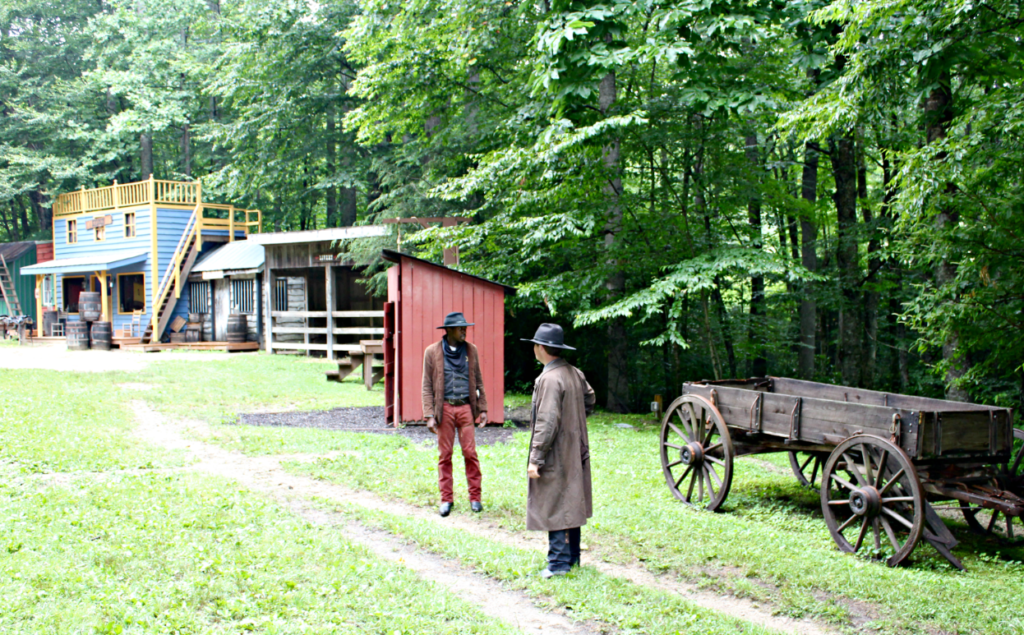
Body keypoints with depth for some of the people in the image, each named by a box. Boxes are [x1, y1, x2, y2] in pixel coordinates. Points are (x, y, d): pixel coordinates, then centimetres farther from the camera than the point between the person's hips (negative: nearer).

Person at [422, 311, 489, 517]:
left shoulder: (470, 350, 7)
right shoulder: (432, 352, 0)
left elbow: (478, 381, 13)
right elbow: (427, 386, 1)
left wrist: (482, 409, 8)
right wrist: (429, 415, -6)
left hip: (465, 407, 1)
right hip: (444, 408, -1)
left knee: (470, 452, -1)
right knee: (445, 454, 4)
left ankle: (475, 497, 11)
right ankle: (446, 498, 14)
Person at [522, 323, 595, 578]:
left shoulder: (549, 379, -21)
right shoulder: (575, 373, 6)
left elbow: (547, 423, -24)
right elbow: (590, 401, 22)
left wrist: (535, 459, -20)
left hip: (555, 455, -9)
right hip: (575, 451, 9)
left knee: (554, 507, -1)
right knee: (571, 504, 17)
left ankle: (559, 562, 5)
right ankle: (572, 556, 28)